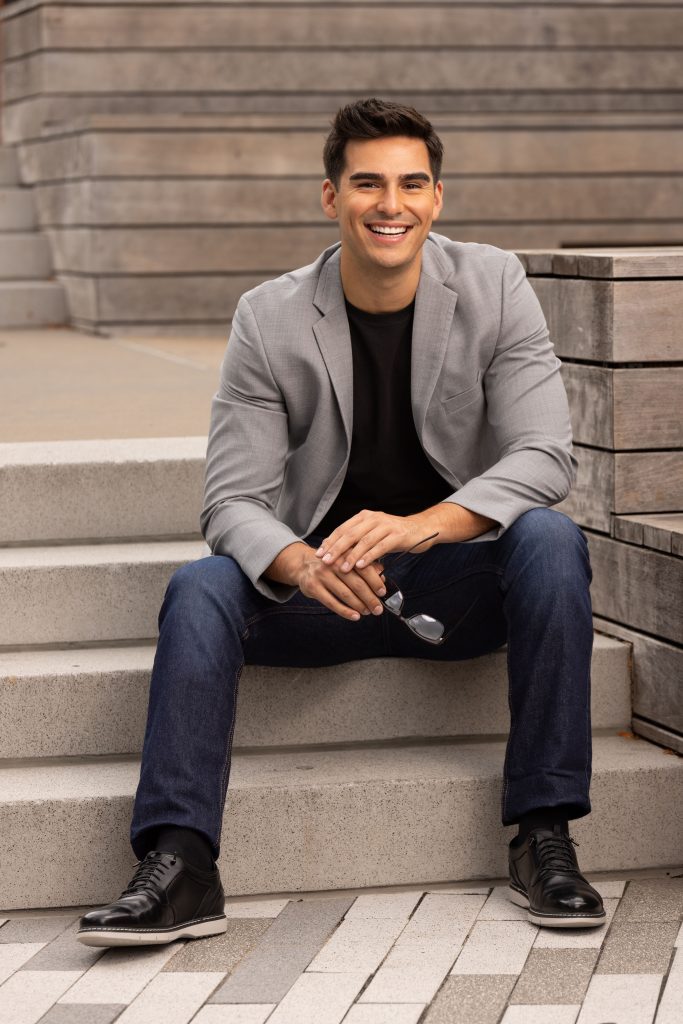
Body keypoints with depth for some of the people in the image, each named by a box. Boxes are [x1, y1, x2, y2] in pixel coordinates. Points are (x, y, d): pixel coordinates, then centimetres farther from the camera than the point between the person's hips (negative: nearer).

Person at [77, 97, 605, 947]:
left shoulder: (494, 288, -5)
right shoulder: (271, 318, -5)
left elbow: (546, 456, -14)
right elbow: (234, 500, -9)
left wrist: (417, 526, -33)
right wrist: (305, 566, -34)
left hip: (460, 581, 0)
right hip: (323, 586, 0)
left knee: (551, 541, -31)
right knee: (199, 589, -27)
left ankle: (544, 840, -26)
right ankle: (179, 867, -30)